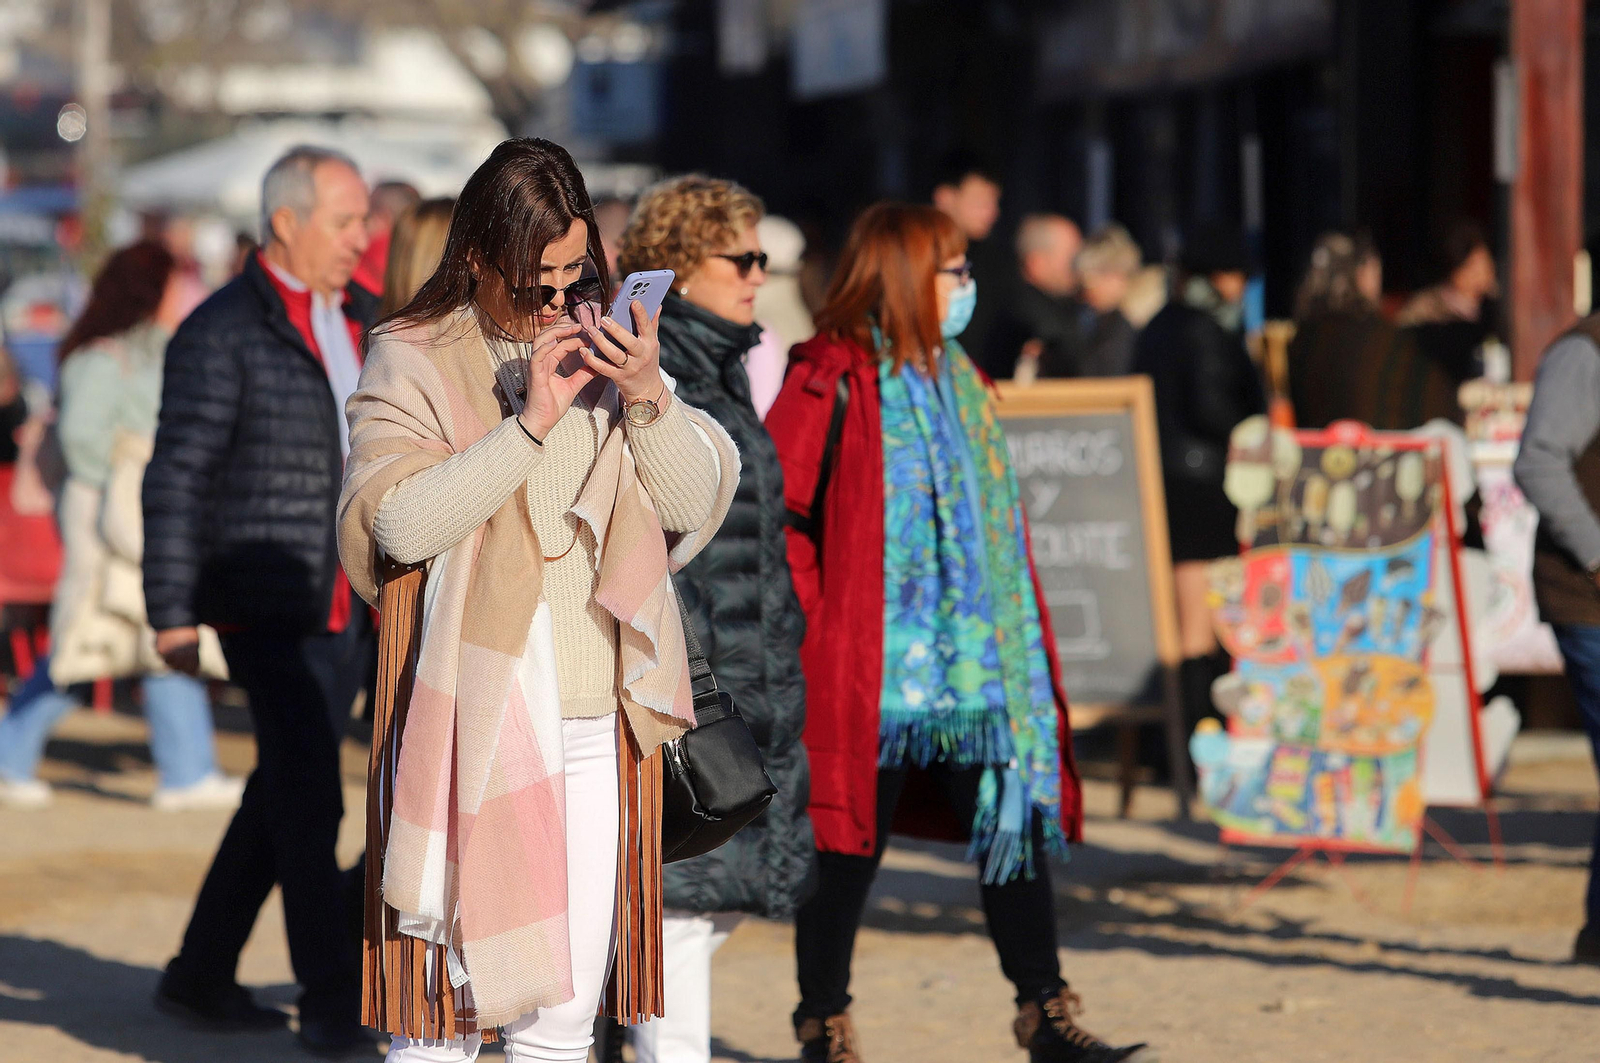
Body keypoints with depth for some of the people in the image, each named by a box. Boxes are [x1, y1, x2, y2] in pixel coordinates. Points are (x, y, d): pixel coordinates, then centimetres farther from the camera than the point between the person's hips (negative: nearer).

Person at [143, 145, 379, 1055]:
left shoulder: (363, 320, 13)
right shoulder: (223, 333, -8)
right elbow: (176, 480, -8)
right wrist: (172, 614, -12)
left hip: (353, 606, 7)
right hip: (272, 608, -7)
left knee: (283, 799, 13)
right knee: (309, 804, -7)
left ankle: (202, 976, 25)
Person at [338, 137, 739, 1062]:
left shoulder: (607, 351, 14)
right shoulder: (413, 363, 0)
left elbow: (697, 501, 8)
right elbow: (401, 520, -15)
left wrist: (648, 398, -9)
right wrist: (530, 422, -18)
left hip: (597, 731, 4)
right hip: (476, 730, -4)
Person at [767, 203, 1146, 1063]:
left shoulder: (954, 379, 16)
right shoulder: (830, 382, -10)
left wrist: (1012, 640, 18)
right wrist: (813, 621, -15)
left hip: (971, 664, 7)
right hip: (867, 669, -7)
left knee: (1015, 821, 5)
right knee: (849, 844, 1)